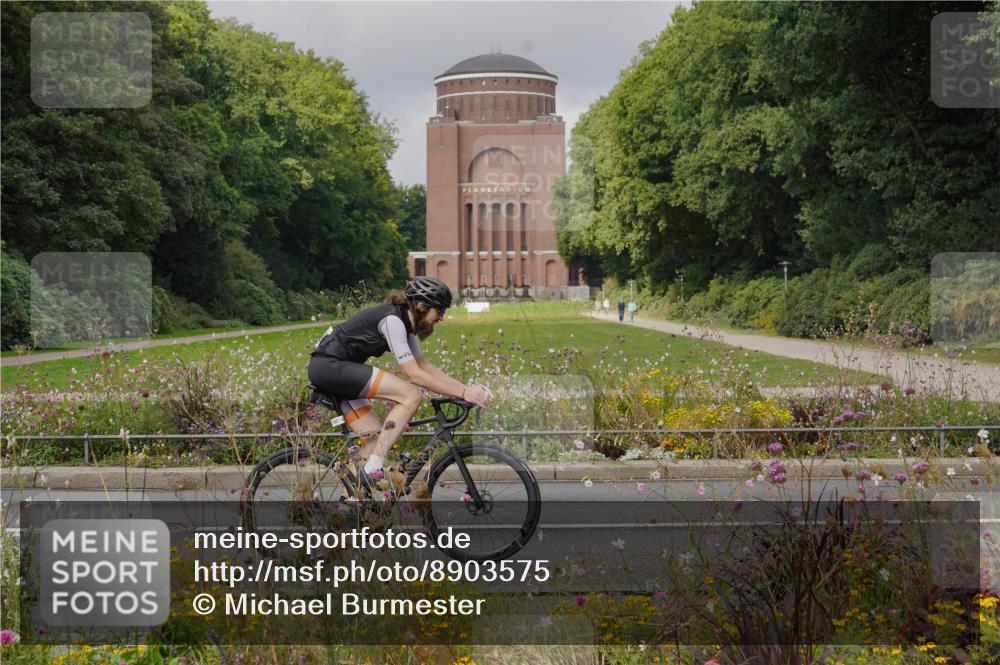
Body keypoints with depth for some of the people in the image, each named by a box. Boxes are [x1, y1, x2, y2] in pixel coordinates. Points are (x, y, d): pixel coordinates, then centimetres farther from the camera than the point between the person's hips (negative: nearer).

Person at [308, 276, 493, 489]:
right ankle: (373, 470, -18)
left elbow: (424, 365, 13)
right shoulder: (392, 320, -19)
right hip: (329, 365, -10)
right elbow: (414, 374, -23)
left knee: (377, 438, 5)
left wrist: (467, 388, 2)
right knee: (411, 395, -18)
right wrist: (462, 393, -22)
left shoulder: (405, 322, 10)